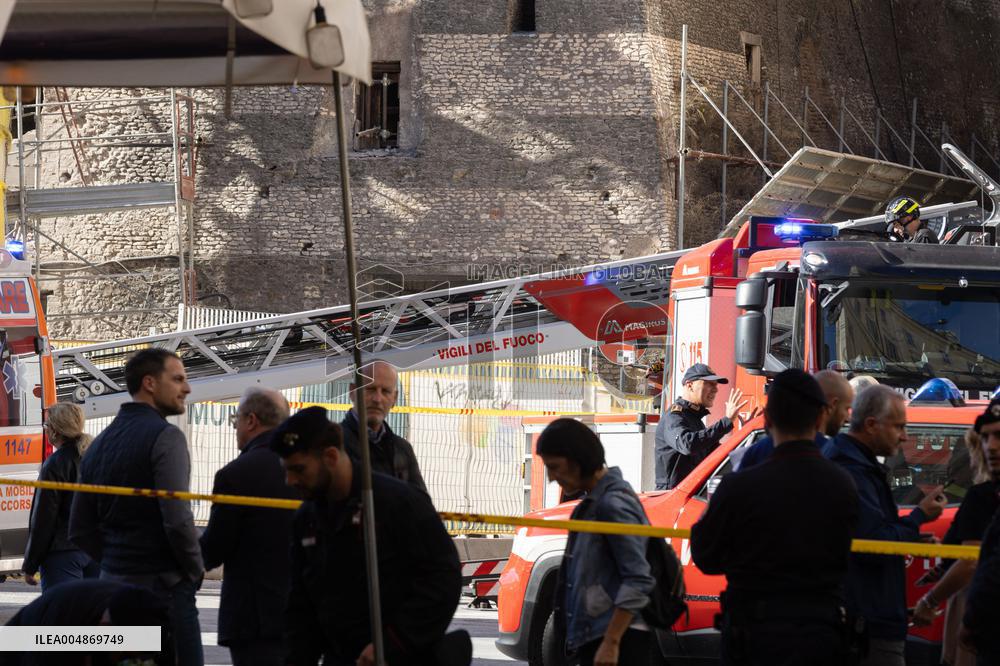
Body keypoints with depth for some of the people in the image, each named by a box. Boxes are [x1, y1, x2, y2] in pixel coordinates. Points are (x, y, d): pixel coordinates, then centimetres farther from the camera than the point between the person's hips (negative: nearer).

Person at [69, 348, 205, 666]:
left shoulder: (100, 443, 13)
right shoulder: (165, 436, -11)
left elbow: (80, 531, 15)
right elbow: (177, 520, -19)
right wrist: (195, 570, -4)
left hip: (113, 581, 8)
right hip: (163, 586, -8)